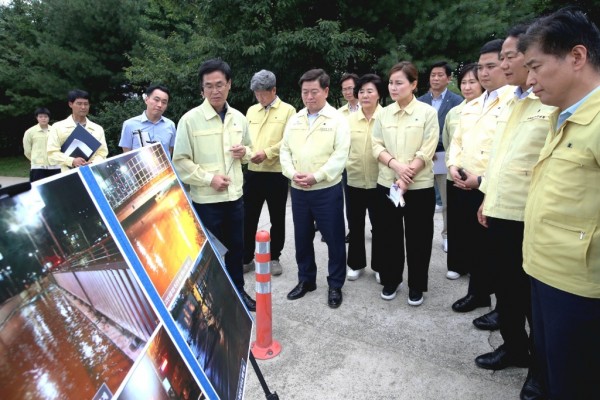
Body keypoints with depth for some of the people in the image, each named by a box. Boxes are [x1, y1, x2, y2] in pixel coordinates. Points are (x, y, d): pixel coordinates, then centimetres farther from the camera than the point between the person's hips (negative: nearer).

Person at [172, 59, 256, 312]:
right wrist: (209, 178, -19)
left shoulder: (239, 118, 5)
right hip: (206, 199, -5)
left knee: (236, 247, 17)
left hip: (235, 196, 5)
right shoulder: (190, 119, -10)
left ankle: (237, 291, 36)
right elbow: (180, 162, -10)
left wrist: (245, 152, -4)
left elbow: (248, 148, 19)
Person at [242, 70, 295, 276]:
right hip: (252, 172, 4)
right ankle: (246, 258, 23)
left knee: (277, 219, 9)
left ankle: (274, 258, 26)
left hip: (276, 174, -4)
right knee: (248, 218, 8)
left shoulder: (288, 110, -2)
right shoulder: (251, 110, 14)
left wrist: (267, 153, -21)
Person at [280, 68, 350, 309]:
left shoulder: (337, 119, -5)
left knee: (334, 239, 4)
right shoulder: (294, 120, 11)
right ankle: (305, 280, 32)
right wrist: (292, 173, -10)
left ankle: (335, 285, 21)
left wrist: (316, 176, -20)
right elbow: (285, 151, 8)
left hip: (327, 190, -4)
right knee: (302, 238, 15)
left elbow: (340, 155, -13)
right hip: (298, 190, 5)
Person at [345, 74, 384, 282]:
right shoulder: (349, 119, 4)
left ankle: (379, 266, 27)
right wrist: (344, 165, -2)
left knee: (378, 226, 11)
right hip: (354, 181, 3)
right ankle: (356, 264, 29)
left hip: (379, 181, -3)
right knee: (355, 225, 13)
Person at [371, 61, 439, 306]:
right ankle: (390, 281, 28)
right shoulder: (384, 114, 7)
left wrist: (405, 180, -18)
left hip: (419, 186, -3)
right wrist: (396, 165, -16)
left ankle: (416, 286, 23)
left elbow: (426, 152, -10)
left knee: (417, 238, 6)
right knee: (389, 236, 11)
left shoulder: (427, 112, -4)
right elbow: (376, 146, 2)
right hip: (386, 184, 3)